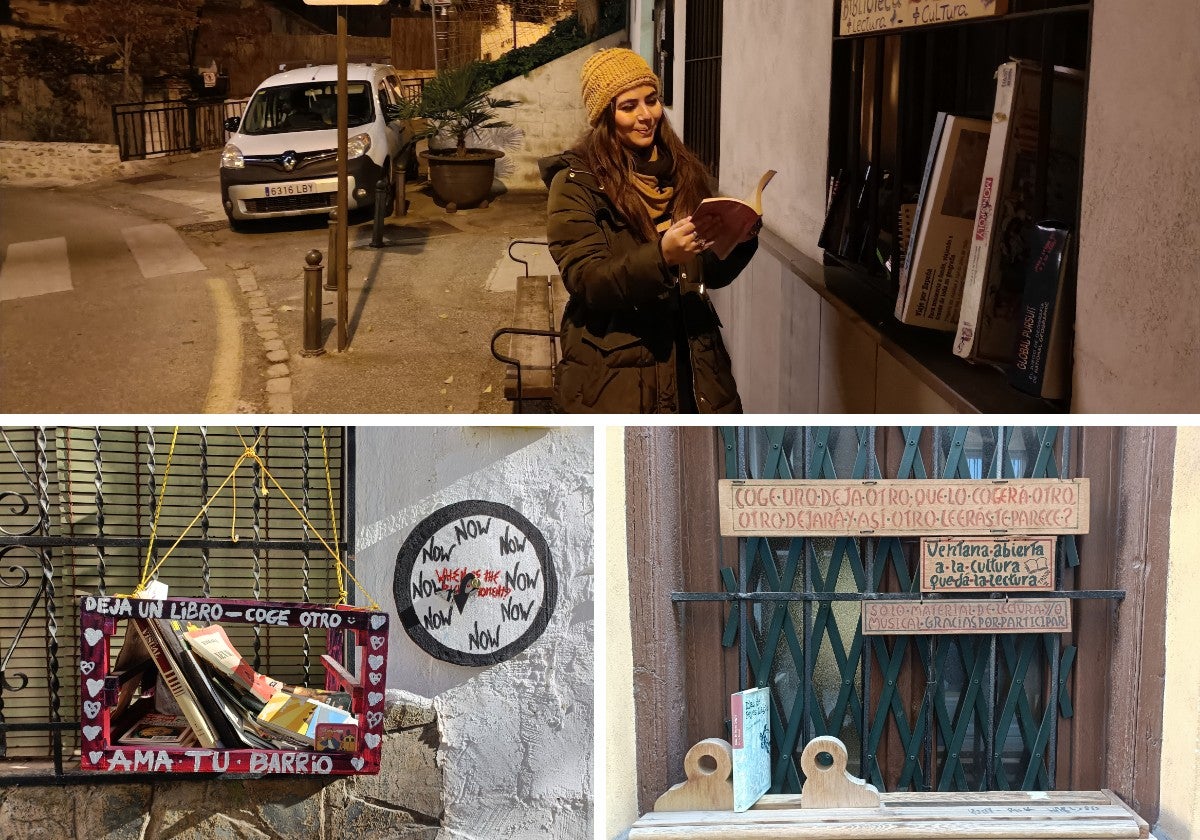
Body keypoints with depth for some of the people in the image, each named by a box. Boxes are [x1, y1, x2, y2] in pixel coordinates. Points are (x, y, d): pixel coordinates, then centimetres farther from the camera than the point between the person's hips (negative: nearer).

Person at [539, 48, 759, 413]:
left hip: (689, 362, 5)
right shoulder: (576, 182, -7)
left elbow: (711, 273, 12)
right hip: (613, 371, -4)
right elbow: (584, 280, -16)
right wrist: (661, 256, -29)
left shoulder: (681, 170, 8)